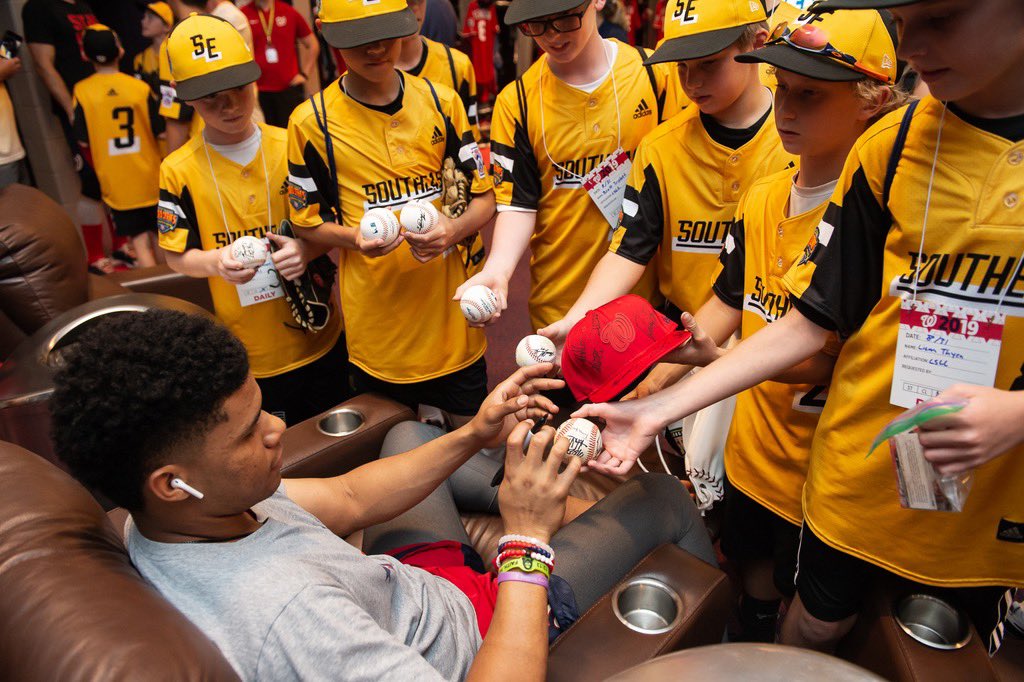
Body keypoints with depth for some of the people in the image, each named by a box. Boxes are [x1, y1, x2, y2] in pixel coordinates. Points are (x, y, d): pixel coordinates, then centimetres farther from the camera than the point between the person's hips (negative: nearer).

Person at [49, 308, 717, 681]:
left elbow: (347, 499, -8)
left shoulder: (167, 515, -17)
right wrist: (527, 541, -33)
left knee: (410, 434, 28)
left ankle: (549, 502, 36)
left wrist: (474, 436, -15)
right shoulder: (281, 607, -45)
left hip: (408, 585, 7)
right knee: (665, 498, 4)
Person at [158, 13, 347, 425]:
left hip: (318, 339, 1)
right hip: (246, 354, -1)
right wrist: (217, 262, -22)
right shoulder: (178, 171, -7)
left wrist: (307, 249, -19)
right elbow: (177, 256, -1)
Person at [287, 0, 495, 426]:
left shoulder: (441, 102, 2)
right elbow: (308, 222, 3)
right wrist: (355, 238, -18)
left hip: (453, 319, 2)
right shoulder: (311, 121, -5)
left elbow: (484, 197, 5)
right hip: (376, 326, -1)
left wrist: (453, 229, -17)